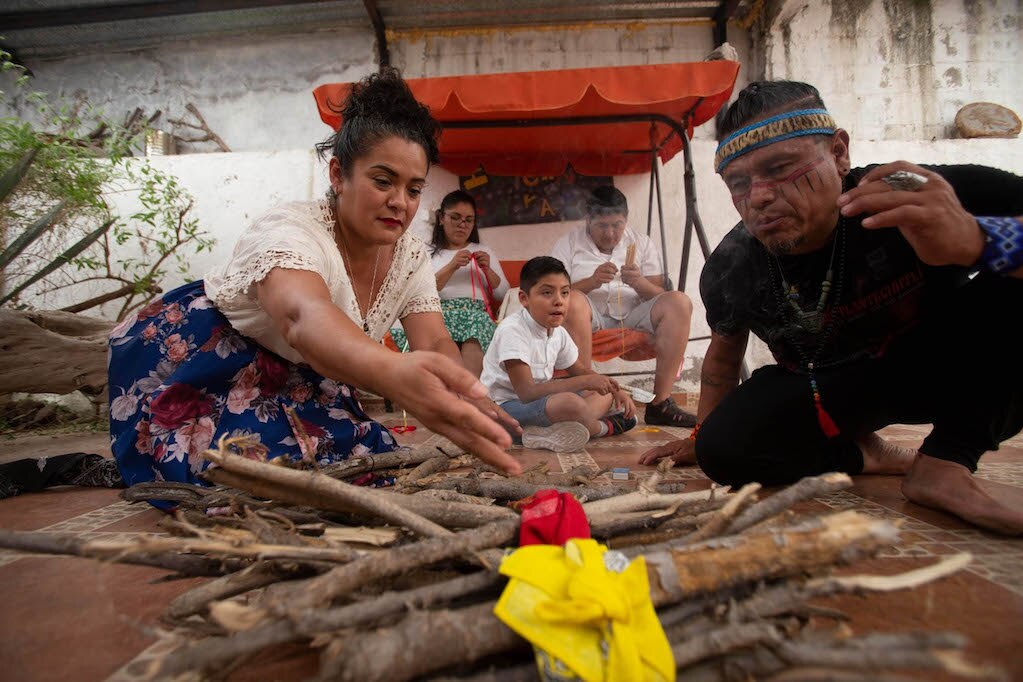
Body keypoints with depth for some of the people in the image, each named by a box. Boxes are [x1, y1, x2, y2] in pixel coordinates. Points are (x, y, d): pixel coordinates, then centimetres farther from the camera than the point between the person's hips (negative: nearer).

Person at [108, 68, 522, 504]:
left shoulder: (411, 258, -8)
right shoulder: (292, 231, -29)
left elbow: (437, 344, -18)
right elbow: (304, 317, -51)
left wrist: (465, 402, -42)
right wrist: (396, 372, -73)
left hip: (293, 382, 7)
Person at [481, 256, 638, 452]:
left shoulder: (558, 332, 5)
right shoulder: (512, 330, -21)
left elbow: (580, 370, 20)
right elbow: (527, 393, -27)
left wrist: (615, 390, 2)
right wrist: (585, 381, -27)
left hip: (538, 400, 10)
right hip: (505, 407, -9)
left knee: (604, 394, 8)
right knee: (570, 402, -34)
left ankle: (554, 431, -18)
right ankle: (604, 427, 0)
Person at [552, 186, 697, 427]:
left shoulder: (642, 244, 15)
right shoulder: (568, 244, 7)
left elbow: (660, 297, 9)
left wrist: (639, 283, -13)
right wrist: (592, 282, -18)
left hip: (633, 317, 3)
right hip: (591, 319, -3)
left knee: (680, 302, -22)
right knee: (573, 301, -35)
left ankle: (660, 402, -23)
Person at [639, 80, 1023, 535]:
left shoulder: (919, 199, -28)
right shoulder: (730, 268, -16)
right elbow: (724, 350, 4)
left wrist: (978, 241, -54)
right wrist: (703, 437, 8)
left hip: (936, 365, -1)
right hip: (823, 390, 2)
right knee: (722, 450, -23)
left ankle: (946, 463, -18)